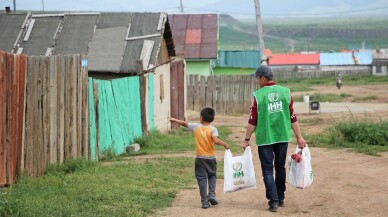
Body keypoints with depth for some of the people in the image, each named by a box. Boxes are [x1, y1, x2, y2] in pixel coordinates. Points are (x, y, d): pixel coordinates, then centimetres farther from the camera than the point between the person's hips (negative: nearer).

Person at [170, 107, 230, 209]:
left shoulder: (196, 127, -2)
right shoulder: (213, 129, -8)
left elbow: (184, 123, 11)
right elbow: (216, 141, -23)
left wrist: (174, 120, 27)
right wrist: (225, 144, -7)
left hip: (200, 158, 0)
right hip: (211, 158, 0)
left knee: (202, 179, 3)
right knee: (212, 176, 20)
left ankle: (205, 201, 0)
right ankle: (212, 194, 1)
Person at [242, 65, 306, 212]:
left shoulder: (258, 95, -9)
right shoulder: (285, 92, 0)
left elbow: (252, 121, -8)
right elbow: (293, 118, 1)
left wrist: (247, 139, 0)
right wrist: (299, 137, 7)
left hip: (264, 138, -3)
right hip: (283, 137, 3)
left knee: (268, 170, 4)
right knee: (280, 167, 17)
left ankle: (274, 201, -2)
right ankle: (280, 198, 27)